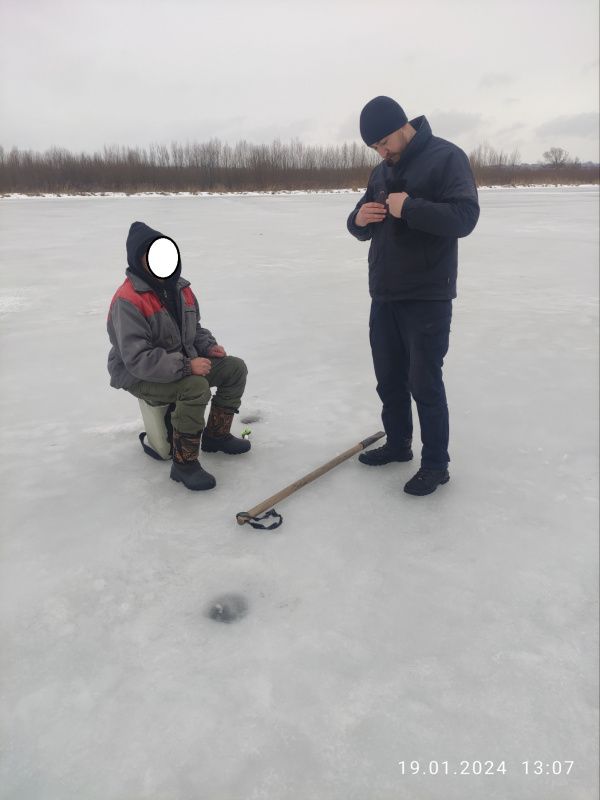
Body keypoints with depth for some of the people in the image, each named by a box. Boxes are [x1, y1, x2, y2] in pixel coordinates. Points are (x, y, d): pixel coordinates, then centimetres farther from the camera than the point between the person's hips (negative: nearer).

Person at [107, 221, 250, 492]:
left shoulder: (180, 287, 4)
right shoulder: (128, 301, -24)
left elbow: (193, 328, 20)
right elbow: (138, 359, -29)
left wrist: (208, 346, -2)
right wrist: (187, 366, -34)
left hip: (183, 363, 9)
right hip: (139, 375, -8)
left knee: (235, 368, 1)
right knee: (196, 387, -35)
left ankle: (216, 435, 15)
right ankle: (184, 464, -19)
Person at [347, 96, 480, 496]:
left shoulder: (446, 157, -8)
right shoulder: (381, 172, 15)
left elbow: (464, 218, -19)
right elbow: (362, 230, 17)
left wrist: (410, 208, -27)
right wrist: (359, 219, -6)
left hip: (427, 298, -7)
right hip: (384, 296, 7)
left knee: (424, 382, -3)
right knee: (389, 378, 14)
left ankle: (436, 464, 10)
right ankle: (397, 443, 31)